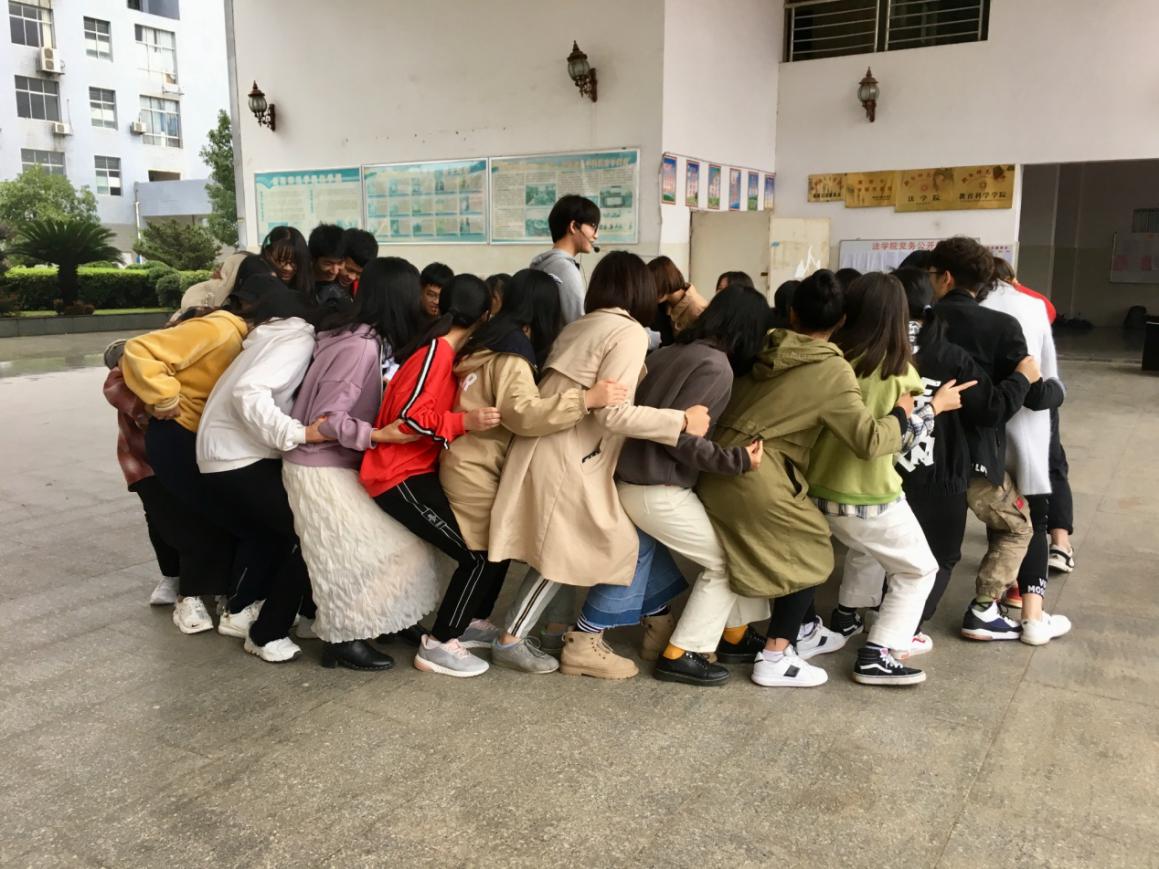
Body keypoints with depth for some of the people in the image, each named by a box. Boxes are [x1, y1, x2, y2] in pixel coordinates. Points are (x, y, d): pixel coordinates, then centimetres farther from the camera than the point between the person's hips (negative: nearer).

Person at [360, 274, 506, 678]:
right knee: (479, 555, -13)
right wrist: (466, 422, -30)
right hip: (401, 476, -10)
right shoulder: (437, 349, -16)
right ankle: (438, 645, 0)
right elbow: (408, 416, -24)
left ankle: (473, 622, 22)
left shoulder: (448, 352, 13)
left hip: (422, 469, 10)